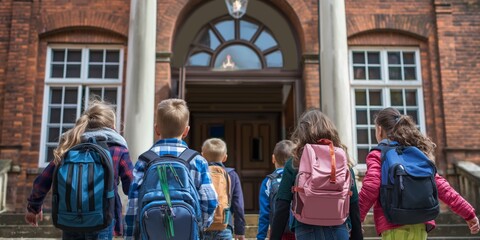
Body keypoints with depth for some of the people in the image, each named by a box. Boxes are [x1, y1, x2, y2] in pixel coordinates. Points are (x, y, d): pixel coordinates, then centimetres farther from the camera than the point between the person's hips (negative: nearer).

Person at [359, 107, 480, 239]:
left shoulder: (377, 155, -1)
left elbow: (370, 189, -14)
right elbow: (439, 185, 10)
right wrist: (468, 213, 14)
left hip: (394, 224, -6)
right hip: (420, 223, 6)